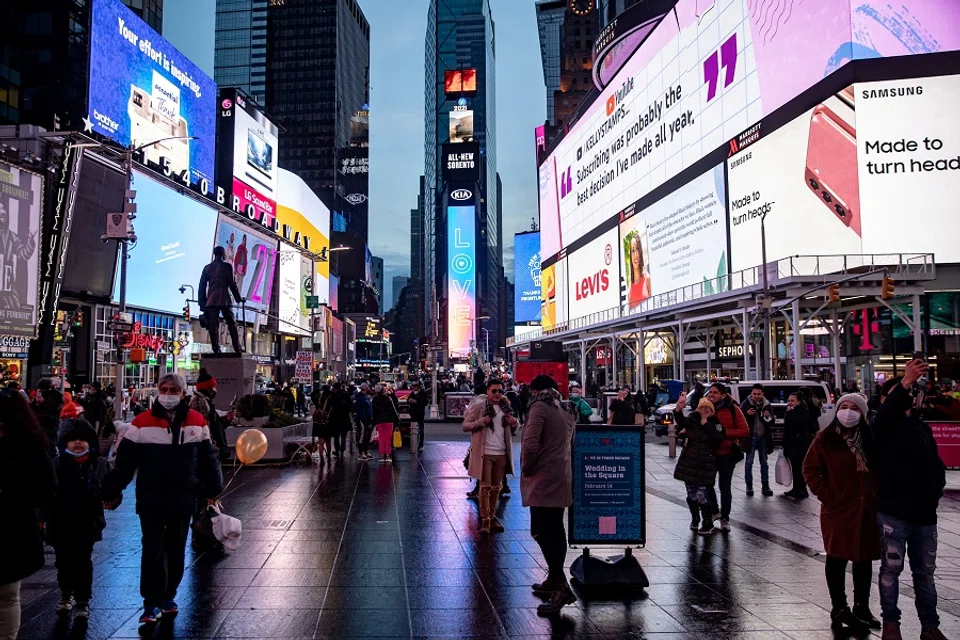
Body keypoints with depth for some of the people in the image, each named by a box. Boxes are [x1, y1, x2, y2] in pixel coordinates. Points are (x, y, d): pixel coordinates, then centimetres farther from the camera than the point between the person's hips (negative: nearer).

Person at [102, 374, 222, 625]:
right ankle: (152, 603, 11)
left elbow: (207, 458, 7)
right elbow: (125, 460, -5)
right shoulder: (142, 422, -6)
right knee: (153, 551, 0)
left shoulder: (197, 422, 1)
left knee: (176, 550, 13)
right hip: (151, 500, -2)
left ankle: (168, 596, 29)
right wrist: (112, 492, -5)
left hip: (183, 500, 2)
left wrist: (212, 489, 9)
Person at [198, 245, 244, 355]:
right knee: (232, 325, 5)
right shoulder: (227, 266, 1)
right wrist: (239, 298, 10)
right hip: (224, 300, -3)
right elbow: (232, 284, -1)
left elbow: (202, 286, 10)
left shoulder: (207, 268, 12)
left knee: (213, 326, 2)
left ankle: (216, 351, -4)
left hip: (211, 301, 3)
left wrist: (202, 304, 13)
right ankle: (237, 350, 1)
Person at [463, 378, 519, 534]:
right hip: (485, 453, -5)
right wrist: (480, 422, -21)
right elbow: (465, 426, -3)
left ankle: (492, 517, 26)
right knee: (485, 487, -4)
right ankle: (485, 520, 1)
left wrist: (515, 423, -4)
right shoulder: (478, 407, -4)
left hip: (502, 453, 5)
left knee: (496, 487, 14)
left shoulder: (506, 407, 10)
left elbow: (513, 431, 20)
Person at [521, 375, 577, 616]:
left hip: (543, 479, -9)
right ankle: (555, 580, 24)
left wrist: (526, 468, -8)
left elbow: (530, 444, -23)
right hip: (562, 478, 9)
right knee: (555, 530, 15)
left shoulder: (540, 407, -12)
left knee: (541, 531, -9)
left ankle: (561, 587, -13)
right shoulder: (566, 410, 15)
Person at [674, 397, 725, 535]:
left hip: (705, 464, -3)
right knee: (691, 494, 11)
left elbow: (718, 438, -19)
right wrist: (679, 408, -35)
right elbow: (681, 421, -16)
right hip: (689, 461, 4)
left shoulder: (716, 424, 0)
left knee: (702, 494, -7)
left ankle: (708, 523, 8)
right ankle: (695, 518, 31)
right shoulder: (693, 420, 6)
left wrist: (705, 423, -18)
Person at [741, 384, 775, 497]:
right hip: (751, 437, -3)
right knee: (749, 462, 2)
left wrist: (769, 417, -14)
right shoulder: (746, 404, -5)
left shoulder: (766, 405, 4)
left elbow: (773, 422, 7)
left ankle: (765, 486, 17)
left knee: (764, 462, 10)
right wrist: (746, 414, -22)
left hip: (763, 437, 3)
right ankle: (749, 486, 8)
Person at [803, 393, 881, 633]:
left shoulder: (869, 438, 3)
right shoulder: (826, 438, -8)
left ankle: (862, 607, 28)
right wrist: (825, 495, -12)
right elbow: (810, 469, -6)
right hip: (838, 509, -4)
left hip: (867, 509, 4)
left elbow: (879, 470, 11)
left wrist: (878, 497, 0)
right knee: (837, 558, 2)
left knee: (864, 559, 14)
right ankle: (839, 609, 11)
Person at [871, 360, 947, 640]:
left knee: (925, 572, 14)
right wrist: (905, 382, -44)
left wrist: (935, 492, 5)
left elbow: (936, 464, 20)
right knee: (891, 568, 3)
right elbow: (887, 411, -30)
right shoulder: (883, 426, -5)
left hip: (924, 514, 5)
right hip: (893, 512, -5)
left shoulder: (922, 427, 12)